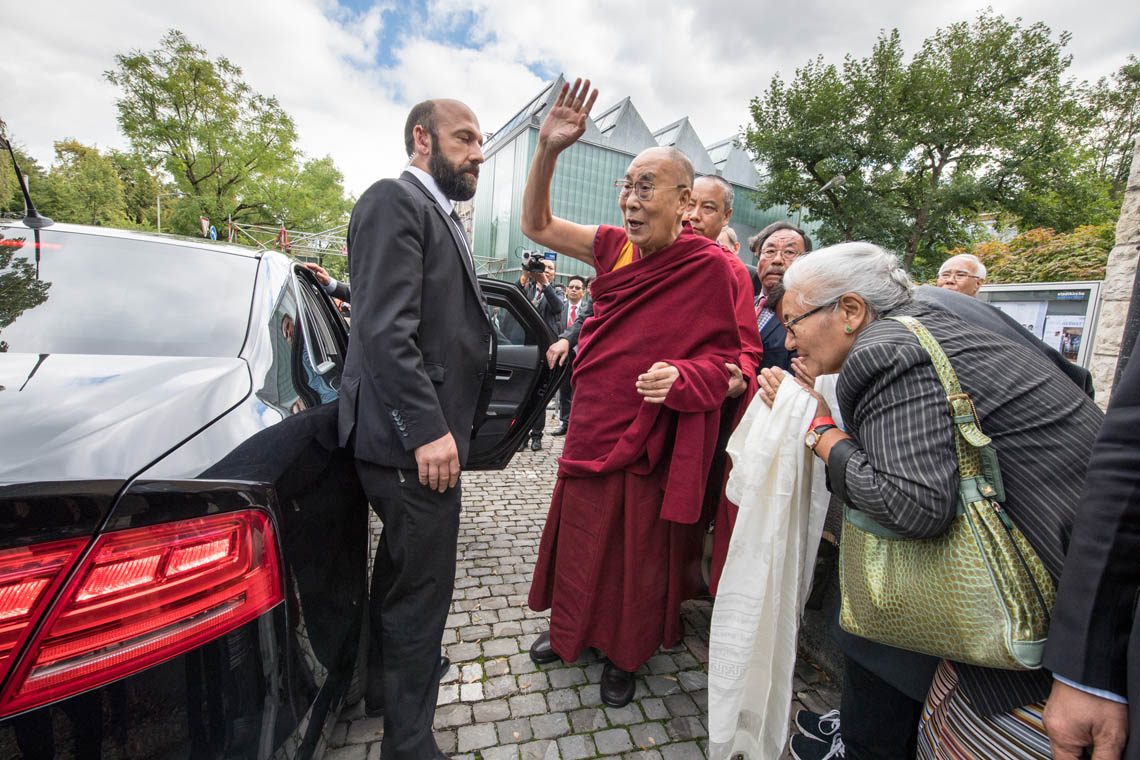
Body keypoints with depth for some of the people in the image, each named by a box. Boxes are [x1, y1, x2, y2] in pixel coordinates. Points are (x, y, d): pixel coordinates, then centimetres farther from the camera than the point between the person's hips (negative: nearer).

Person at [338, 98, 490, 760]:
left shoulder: (441, 215, 19)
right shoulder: (394, 201, -10)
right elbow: (386, 330, -21)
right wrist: (428, 429, -23)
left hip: (426, 432, 10)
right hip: (415, 439, -10)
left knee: (402, 570, 24)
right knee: (422, 587, 4)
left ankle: (386, 682, 48)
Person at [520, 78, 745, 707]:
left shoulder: (711, 267, -14)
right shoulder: (615, 247, 1)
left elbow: (729, 359, -9)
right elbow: (536, 225, 5)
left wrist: (680, 376, -29)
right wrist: (548, 150, -9)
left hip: (649, 443, -4)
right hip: (589, 430, 5)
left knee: (639, 553, 16)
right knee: (578, 538, 21)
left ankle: (625, 656, 44)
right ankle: (569, 630, 49)